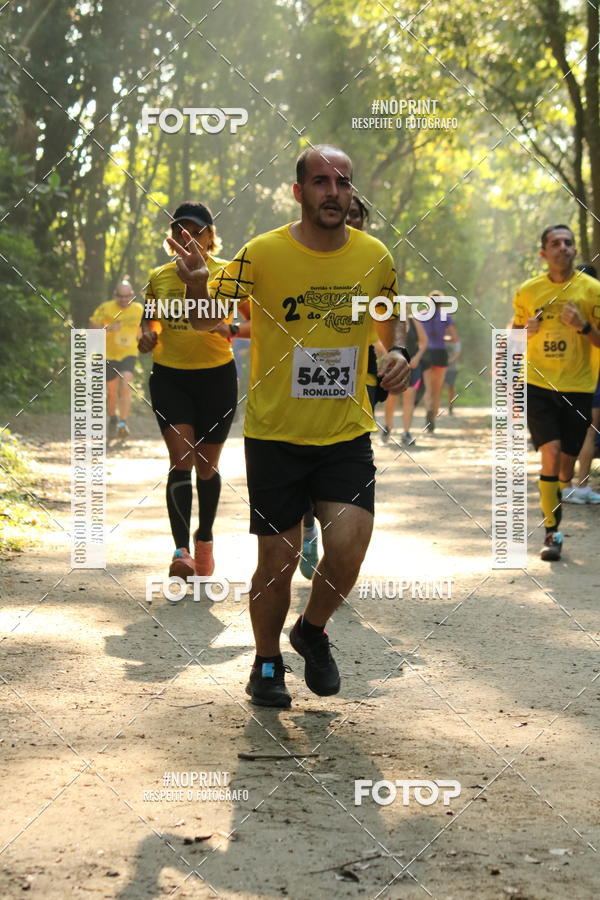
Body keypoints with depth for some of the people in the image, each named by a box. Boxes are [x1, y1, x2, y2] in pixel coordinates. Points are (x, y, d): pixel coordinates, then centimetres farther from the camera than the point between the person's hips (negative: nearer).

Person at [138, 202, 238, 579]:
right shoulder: (160, 277, 6)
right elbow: (151, 319, 20)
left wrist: (231, 329, -21)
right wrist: (148, 335, -3)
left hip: (216, 376, -1)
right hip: (169, 375, 1)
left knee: (206, 465, 9)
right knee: (181, 459, -14)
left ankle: (205, 541, 31)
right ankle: (182, 551, -17)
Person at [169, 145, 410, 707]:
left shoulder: (375, 256, 0)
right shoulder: (262, 253, -8)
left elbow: (392, 320, 19)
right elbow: (206, 322, -2)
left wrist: (397, 353, -3)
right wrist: (196, 285, -24)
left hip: (348, 433, 2)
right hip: (275, 434, -2)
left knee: (348, 549, -12)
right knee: (278, 559, 4)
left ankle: (313, 631, 19)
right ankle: (267, 663, 29)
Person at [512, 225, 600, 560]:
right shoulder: (528, 291, 4)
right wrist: (526, 330, -5)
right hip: (538, 385, 0)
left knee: (567, 464, 4)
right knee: (551, 453, -15)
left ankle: (556, 512, 29)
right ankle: (552, 532, -9)